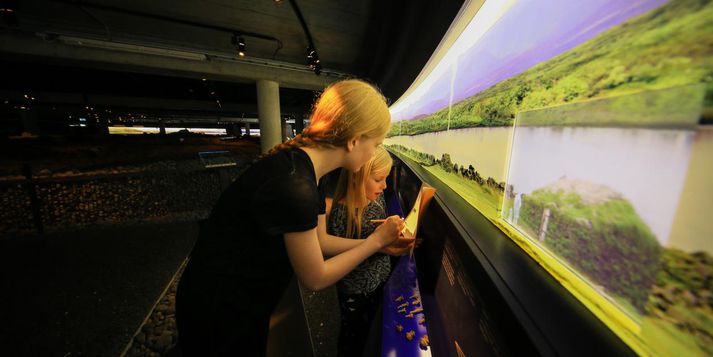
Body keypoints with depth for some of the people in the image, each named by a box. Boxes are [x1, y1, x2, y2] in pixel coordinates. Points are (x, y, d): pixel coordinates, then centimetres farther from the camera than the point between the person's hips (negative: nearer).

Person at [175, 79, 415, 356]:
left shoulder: (307, 167, -6)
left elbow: (319, 241, 1)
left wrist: (380, 245, 1)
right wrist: (376, 240, -12)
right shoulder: (294, 187, -35)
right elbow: (315, 279, -21)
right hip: (220, 314, -8)